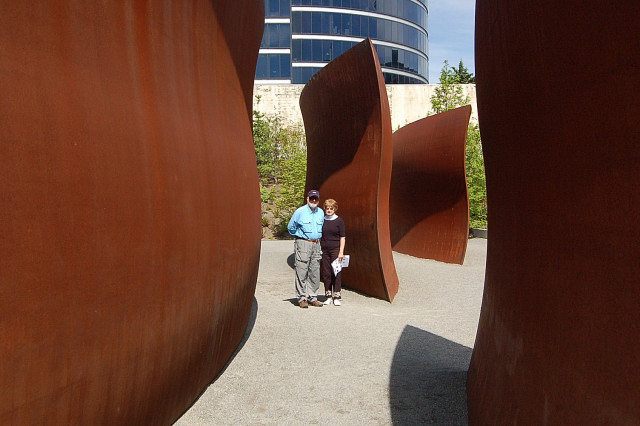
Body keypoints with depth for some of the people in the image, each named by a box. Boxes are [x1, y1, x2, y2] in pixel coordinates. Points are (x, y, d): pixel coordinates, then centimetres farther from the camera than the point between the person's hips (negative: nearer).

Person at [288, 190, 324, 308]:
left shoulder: (321, 213, 11)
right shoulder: (300, 212, -3)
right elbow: (291, 227, 5)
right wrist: (300, 236, 7)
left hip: (316, 244, 5)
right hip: (303, 244, -5)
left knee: (315, 273, 6)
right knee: (302, 272, -6)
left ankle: (312, 297, 14)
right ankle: (302, 298, 0)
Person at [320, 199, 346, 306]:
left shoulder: (339, 221, 0)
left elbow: (342, 237, 0)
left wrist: (341, 252, -7)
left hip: (335, 249, -3)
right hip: (324, 250, 3)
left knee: (336, 273, -3)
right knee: (326, 273, 4)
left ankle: (337, 297, 4)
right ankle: (328, 296, 14)